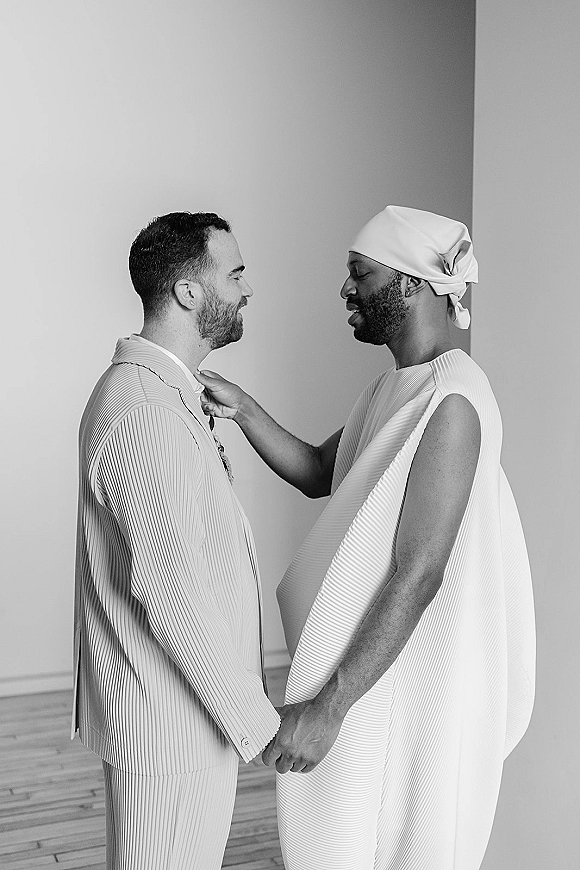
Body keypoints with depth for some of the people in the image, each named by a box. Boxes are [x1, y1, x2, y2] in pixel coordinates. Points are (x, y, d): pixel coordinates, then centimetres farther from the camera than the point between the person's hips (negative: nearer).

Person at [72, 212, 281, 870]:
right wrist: (256, 719, -20)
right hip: (168, 716, -10)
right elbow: (171, 588, -27)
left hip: (189, 700, 10)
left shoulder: (164, 390, 11)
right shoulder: (144, 413, -25)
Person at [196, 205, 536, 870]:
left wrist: (328, 708, -26)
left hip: (406, 678, -9)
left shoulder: (451, 404, -23)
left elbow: (417, 577, -27)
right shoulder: (394, 389, 7)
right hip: (366, 660, 9)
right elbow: (317, 472, 16)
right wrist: (243, 411, 0)